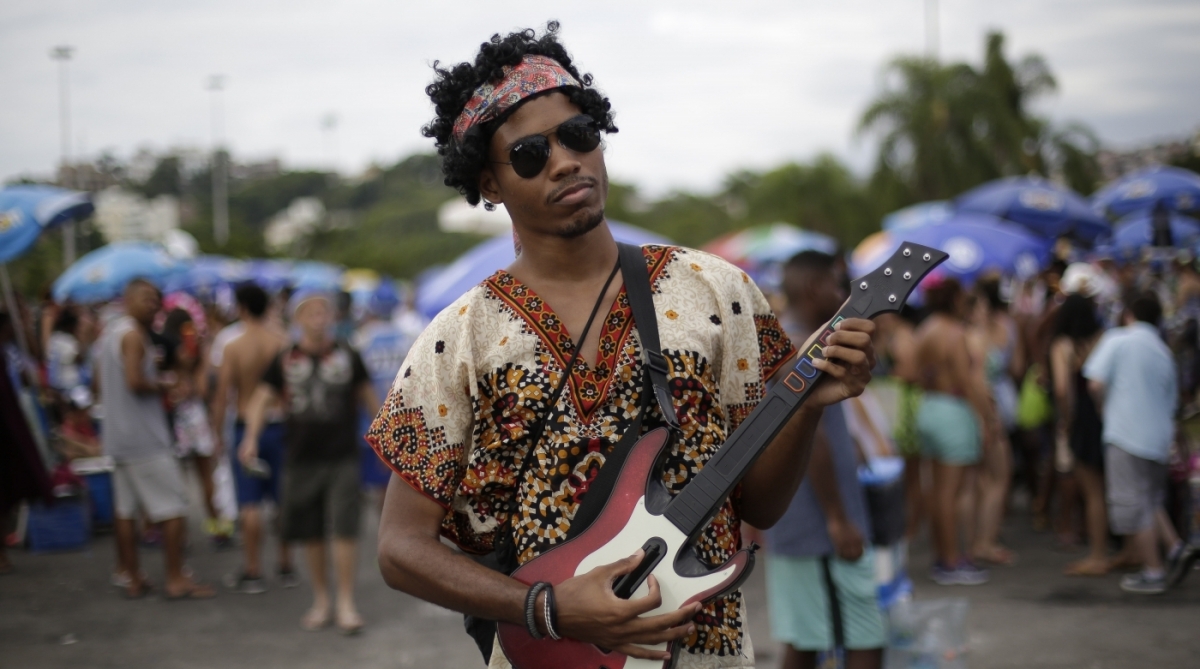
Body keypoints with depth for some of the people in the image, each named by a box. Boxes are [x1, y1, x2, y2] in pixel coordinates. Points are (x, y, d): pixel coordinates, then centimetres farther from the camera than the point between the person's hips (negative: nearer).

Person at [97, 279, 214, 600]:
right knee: (173, 507, -5)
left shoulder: (111, 332, 16)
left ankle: (131, 577, 15)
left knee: (124, 508, 10)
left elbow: (102, 383, 21)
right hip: (144, 437, -10)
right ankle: (176, 579, -4)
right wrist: (161, 385, -7)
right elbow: (135, 382, -25)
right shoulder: (133, 335, -14)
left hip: (118, 436, 10)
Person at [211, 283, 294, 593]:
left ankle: (253, 572, 5)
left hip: (248, 426, -3)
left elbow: (222, 395, -9)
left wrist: (218, 434, 0)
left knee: (250, 504, 2)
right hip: (280, 424, 3)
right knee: (284, 499, 12)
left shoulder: (233, 346, -9)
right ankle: (286, 567, 20)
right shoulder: (282, 341, -2)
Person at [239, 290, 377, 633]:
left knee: (344, 529, -7)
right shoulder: (285, 361, 2)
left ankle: (346, 604, 1)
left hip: (343, 459, -1)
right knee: (310, 534, 9)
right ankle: (321, 601, 24)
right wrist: (252, 437, -19)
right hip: (302, 459, 1)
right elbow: (261, 399, -3)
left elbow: (368, 397, 12)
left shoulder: (347, 357, 2)